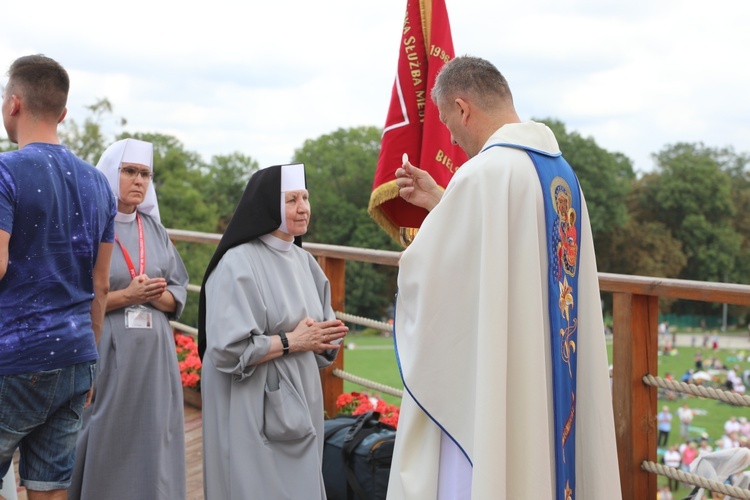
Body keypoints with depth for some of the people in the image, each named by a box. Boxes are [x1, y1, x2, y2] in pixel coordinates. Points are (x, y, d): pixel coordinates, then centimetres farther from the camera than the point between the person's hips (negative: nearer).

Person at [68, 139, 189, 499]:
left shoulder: (154, 229, 10)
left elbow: (178, 292, 10)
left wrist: (155, 296, -11)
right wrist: (126, 296, -17)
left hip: (154, 353, 5)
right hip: (103, 354, -4)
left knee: (151, 444, 6)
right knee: (103, 448, 0)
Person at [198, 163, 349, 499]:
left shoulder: (303, 261, 8)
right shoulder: (238, 263, -14)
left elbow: (323, 330, 14)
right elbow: (226, 348, -21)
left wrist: (321, 341, -9)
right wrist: (290, 341, -17)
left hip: (299, 401, 7)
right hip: (253, 411, -7)